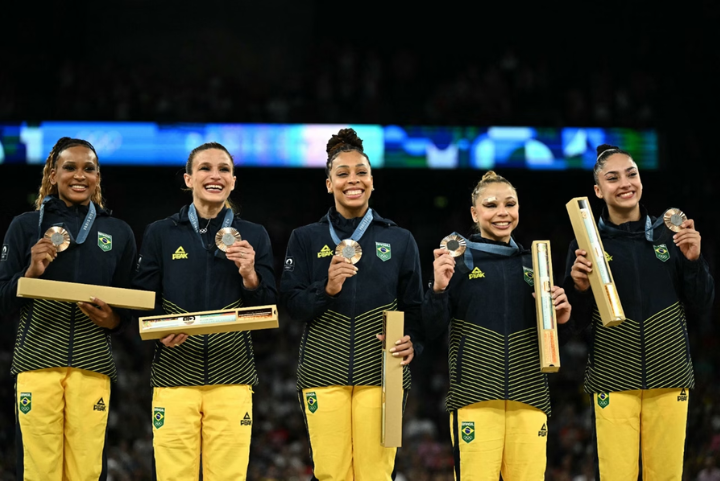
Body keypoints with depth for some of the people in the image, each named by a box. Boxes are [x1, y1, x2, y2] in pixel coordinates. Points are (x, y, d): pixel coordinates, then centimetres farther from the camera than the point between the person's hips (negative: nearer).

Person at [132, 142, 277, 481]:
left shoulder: (254, 236, 11)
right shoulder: (160, 234, 8)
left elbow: (269, 310, 8)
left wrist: (250, 274, -10)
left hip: (232, 377, 1)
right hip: (174, 376, 0)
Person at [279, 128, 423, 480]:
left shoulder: (399, 240, 13)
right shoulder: (306, 239, 11)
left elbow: (413, 306, 12)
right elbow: (290, 302, 4)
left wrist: (412, 342, -8)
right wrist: (326, 289, -15)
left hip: (380, 371, 0)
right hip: (324, 370, 0)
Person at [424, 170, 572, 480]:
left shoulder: (532, 263, 15)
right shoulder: (458, 260, 3)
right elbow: (430, 333, -2)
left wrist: (560, 317, 2)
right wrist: (438, 288, -17)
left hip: (529, 395, 3)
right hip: (474, 394, -3)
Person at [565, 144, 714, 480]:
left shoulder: (670, 235, 7)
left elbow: (702, 306, 7)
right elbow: (578, 325, 3)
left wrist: (694, 260, -7)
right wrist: (579, 288, -16)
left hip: (669, 377, 2)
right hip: (613, 382, -2)